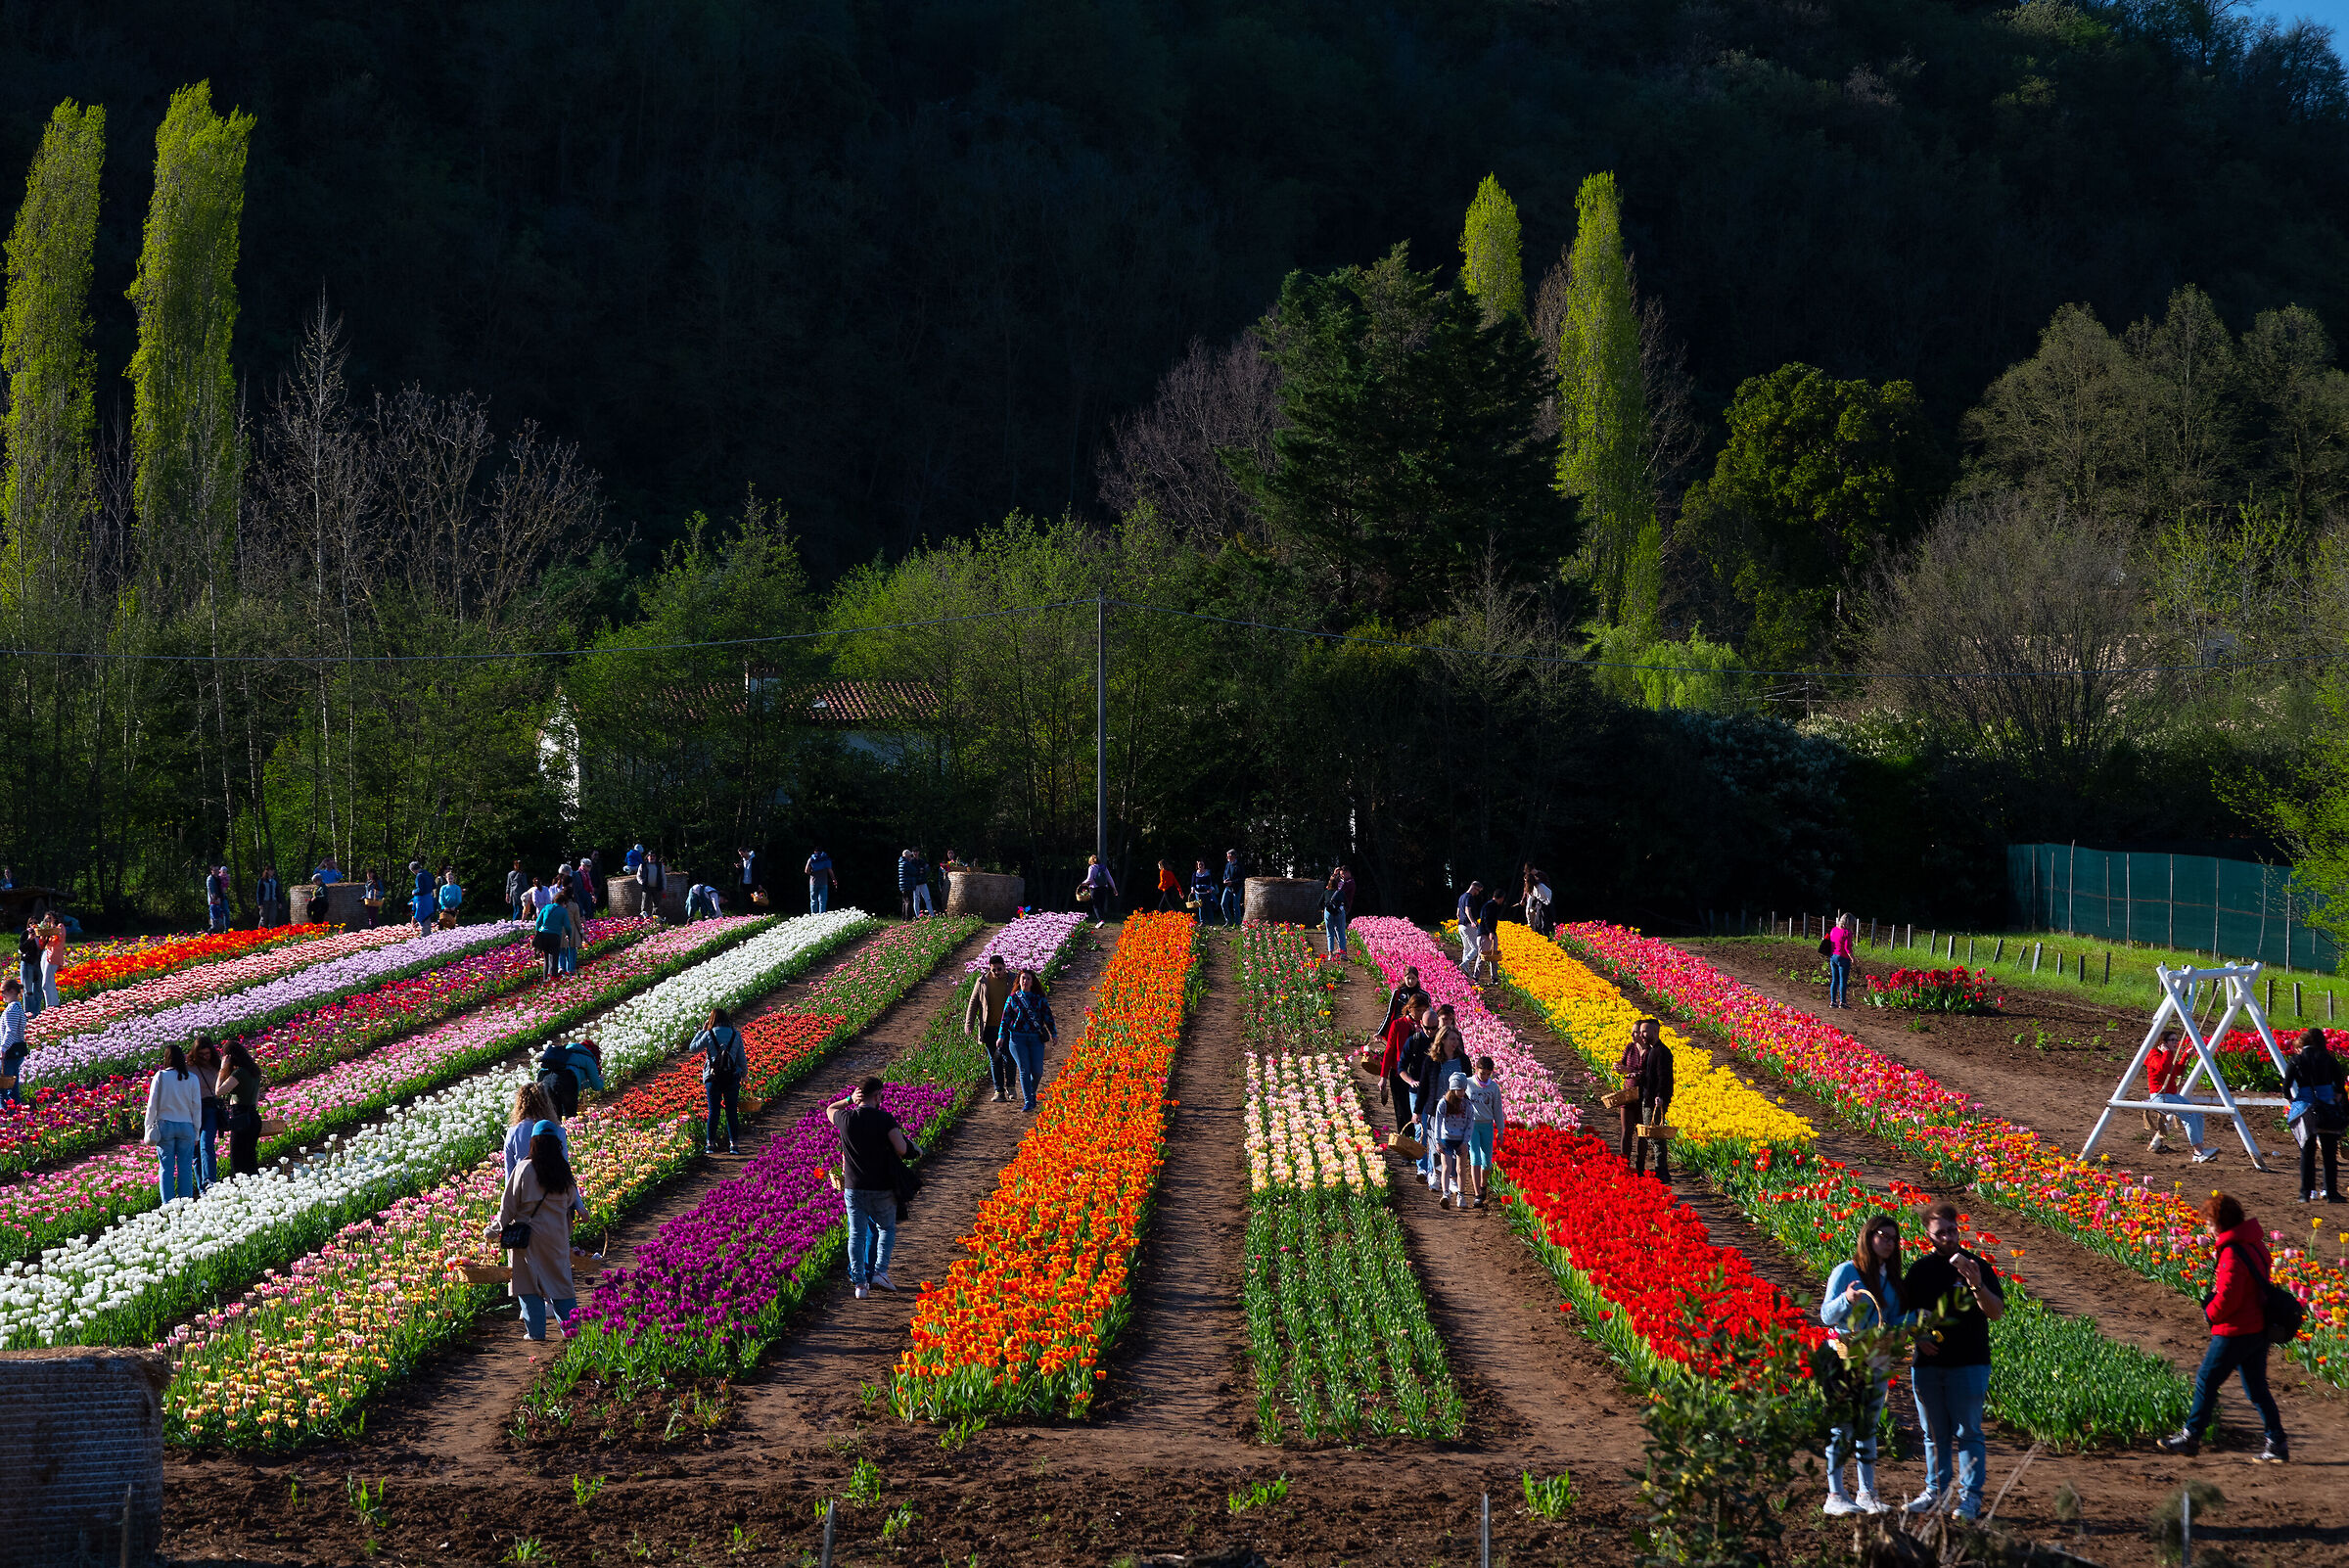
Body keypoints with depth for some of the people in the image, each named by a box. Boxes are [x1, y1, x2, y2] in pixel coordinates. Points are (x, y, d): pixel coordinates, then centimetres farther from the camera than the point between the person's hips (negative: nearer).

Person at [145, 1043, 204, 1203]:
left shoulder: (160, 1077, -4)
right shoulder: (192, 1079, 1)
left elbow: (152, 1104, -2)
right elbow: (197, 1107, 4)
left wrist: (149, 1128, 7)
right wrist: (196, 1131, 12)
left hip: (165, 1124, -1)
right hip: (186, 1126, 1)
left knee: (166, 1167, 3)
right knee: (185, 1167, 5)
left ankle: (168, 1204, 0)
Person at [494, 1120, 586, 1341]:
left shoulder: (525, 1169, -10)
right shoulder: (563, 1170, 0)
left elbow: (510, 1204, -5)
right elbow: (571, 1201, 12)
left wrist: (496, 1229, 4)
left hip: (529, 1234, -4)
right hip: (557, 1235, 4)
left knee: (530, 1281, 4)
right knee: (560, 1279, 12)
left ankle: (535, 1330, 3)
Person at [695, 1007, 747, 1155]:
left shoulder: (709, 1035, -6)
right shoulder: (736, 1035, 1)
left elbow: (694, 1048, 6)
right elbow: (742, 1056, 6)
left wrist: (702, 1031, 13)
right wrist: (744, 1073, 20)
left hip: (713, 1078, -2)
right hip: (732, 1077, 2)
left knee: (713, 1111, 5)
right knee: (732, 1111, 7)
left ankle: (710, 1144, 9)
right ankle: (734, 1144, 7)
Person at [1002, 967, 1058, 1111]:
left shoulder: (1039, 999, 11)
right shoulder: (1012, 999, 10)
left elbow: (1048, 1017, 10)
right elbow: (1005, 1018, 11)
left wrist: (1054, 1034, 0)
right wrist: (1001, 1037, 3)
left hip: (1036, 1038, 1)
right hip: (1018, 1038, -1)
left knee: (1037, 1071, -6)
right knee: (1024, 1069, -11)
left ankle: (1032, 1094, 23)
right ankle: (1028, 1103, -9)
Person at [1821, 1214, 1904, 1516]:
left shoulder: (1890, 1278, 12)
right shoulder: (1847, 1271, -6)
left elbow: (1894, 1320, 15)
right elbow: (1827, 1316, -9)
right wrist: (1846, 1299, -28)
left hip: (1877, 1362, 6)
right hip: (1846, 1359, -6)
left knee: (1868, 1426, 8)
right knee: (1842, 1426, -6)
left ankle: (1867, 1494, 11)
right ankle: (1835, 1496, -4)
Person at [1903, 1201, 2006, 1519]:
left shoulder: (1977, 1266, 0)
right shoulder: (1920, 1270, 9)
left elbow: (1996, 1313, -8)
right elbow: (1906, 1312, 18)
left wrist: (1977, 1284, -25)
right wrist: (1918, 1335, -2)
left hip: (1968, 1364, -3)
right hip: (1928, 1362, 3)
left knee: (1967, 1432, -4)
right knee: (1934, 1433, 9)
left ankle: (1970, 1496, -2)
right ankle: (1935, 1491, 17)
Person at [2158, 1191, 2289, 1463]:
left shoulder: (2232, 1253, -22)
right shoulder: (2255, 1244, 8)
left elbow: (2228, 1296, -26)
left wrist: (2210, 1312, -7)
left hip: (2234, 1332, -9)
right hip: (2258, 1328, 9)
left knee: (2207, 1382, 5)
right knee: (2257, 1388, 14)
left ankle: (2190, 1437, 14)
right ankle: (2277, 1445, 12)